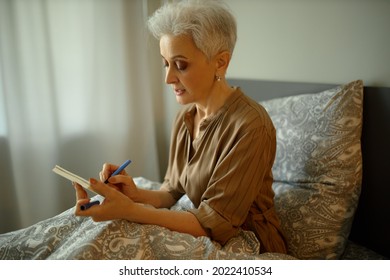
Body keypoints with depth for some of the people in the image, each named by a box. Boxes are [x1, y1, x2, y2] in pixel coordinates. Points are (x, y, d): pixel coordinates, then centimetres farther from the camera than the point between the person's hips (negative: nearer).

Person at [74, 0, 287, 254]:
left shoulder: (250, 126, -24)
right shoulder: (186, 117, -1)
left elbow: (213, 224, -24)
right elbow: (173, 190, 4)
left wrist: (129, 210, -30)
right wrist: (138, 194, -16)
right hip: (207, 237, 5)